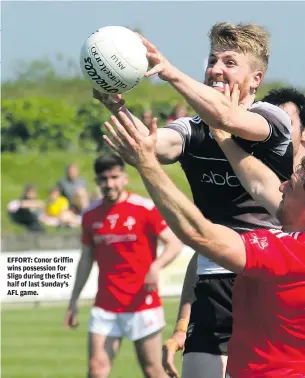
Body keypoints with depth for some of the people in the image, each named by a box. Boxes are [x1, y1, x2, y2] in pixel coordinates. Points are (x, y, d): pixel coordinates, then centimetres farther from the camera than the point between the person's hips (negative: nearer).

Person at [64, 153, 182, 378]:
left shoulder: (145, 209, -7)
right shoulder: (91, 216, 8)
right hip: (105, 306, 4)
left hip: (142, 304, -4)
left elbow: (175, 244, -9)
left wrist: (156, 267, -28)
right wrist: (73, 302, 16)